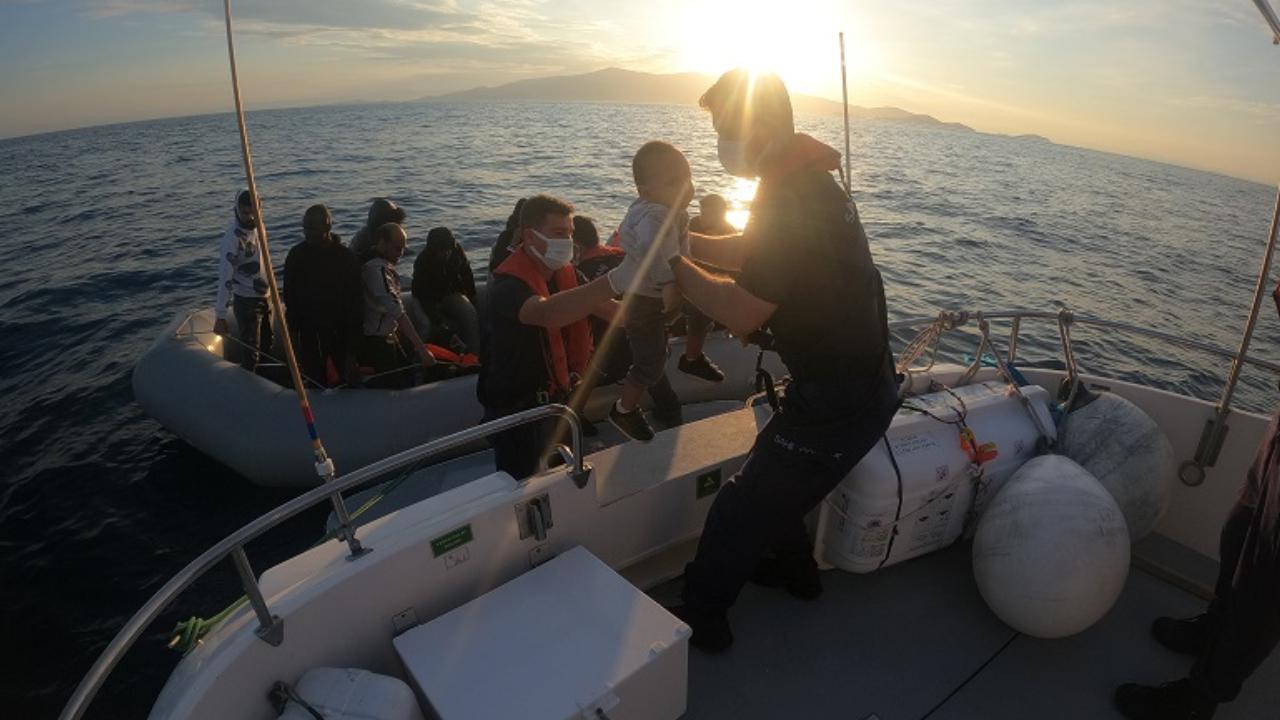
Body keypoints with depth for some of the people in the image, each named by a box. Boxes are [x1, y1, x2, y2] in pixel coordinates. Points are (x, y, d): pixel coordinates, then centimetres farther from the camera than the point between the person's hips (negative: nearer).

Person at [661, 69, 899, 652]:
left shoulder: (785, 202, -25)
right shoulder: (811, 180, 7)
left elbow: (739, 314, -24)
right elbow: (748, 250, 16)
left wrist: (674, 261, -11)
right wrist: (680, 239, 6)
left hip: (837, 404, -9)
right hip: (862, 381, 10)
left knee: (741, 509, 4)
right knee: (771, 476, 27)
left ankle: (699, 619, 22)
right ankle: (793, 569, 48)